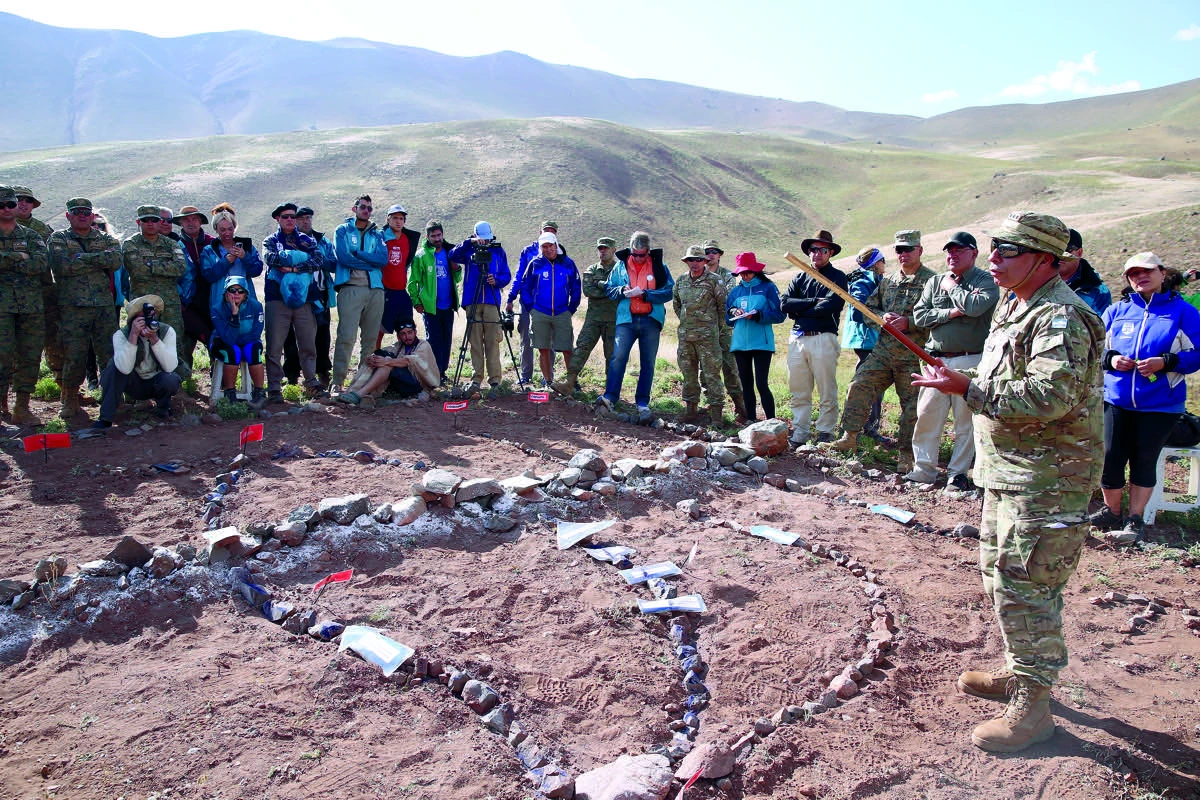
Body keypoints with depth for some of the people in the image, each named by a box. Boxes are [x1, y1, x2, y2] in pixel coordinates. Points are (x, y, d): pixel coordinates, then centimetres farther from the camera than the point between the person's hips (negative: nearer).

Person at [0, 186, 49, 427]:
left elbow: (40, 263, -4)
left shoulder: (31, 235, 15)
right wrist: (20, 257, -8)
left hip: (32, 306, 3)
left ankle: (22, 408, 13)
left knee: (30, 357, 4)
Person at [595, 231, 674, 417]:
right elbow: (609, 288, 12)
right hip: (626, 319, 0)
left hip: (651, 320, 0)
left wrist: (645, 294, -15)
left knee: (648, 362, 4)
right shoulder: (621, 265, 7)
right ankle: (610, 397, -14)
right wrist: (622, 291, -10)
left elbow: (669, 292, -3)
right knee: (618, 356, -14)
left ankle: (642, 403, 11)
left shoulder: (659, 266, 2)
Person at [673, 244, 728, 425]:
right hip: (685, 334, 5)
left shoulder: (714, 280, -4)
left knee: (711, 373, -5)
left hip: (707, 335, -5)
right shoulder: (681, 280, 11)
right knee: (688, 373, 10)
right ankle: (691, 409, 19)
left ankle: (716, 411, -2)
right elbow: (676, 303, 25)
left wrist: (715, 324, 4)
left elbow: (723, 305, 0)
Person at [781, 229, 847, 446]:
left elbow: (829, 307, -12)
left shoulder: (837, 277, 5)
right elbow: (785, 304, 2)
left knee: (827, 392, -1)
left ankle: (825, 433, 7)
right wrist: (813, 301, -7)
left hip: (823, 338, -4)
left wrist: (799, 311, -3)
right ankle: (799, 433, 14)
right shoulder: (800, 278, 18)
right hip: (797, 339, 5)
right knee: (799, 392, 7)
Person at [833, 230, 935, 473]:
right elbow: (869, 307, 19)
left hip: (913, 356, -5)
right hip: (883, 351, 5)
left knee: (911, 406, 2)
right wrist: (883, 316, -2)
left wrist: (908, 322, -19)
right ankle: (850, 437, 4)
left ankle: (906, 455, 13)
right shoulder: (887, 281, 15)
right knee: (858, 387, -6)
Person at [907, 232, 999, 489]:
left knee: (966, 421, 1)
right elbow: (920, 316, 3)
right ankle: (924, 469, 14)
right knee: (926, 416, 4)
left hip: (970, 361, -4)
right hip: (936, 360, 4)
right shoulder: (935, 282, 13)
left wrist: (952, 286, -5)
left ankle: (958, 473, 11)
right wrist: (951, 312, -10)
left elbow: (975, 306, -20)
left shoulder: (987, 282, 1)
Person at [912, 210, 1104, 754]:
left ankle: (1032, 708, 8)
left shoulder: (1061, 317, -19)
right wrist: (965, 381, 8)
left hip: (1044, 481, -11)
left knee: (1023, 588, -5)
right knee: (997, 577, 20)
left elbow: (1048, 397, -31)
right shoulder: (1011, 306, 14)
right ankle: (1018, 673, 37)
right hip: (1006, 471, 11)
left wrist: (969, 388, -28)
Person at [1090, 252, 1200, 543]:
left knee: (1144, 461, 6)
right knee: (1110, 457, -2)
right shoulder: (1116, 311, 9)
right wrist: (1111, 359, -9)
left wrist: (1165, 362, -19)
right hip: (1116, 399, 2)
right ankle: (1112, 511, 19)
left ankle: (1135, 520, 18)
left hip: (1160, 404, -2)